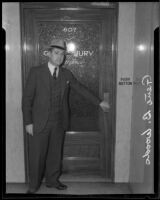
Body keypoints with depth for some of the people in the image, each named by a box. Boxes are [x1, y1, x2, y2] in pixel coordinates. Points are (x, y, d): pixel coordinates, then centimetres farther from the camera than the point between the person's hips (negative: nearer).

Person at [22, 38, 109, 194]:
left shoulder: (67, 74, 5)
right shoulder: (36, 72, -6)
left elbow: (81, 88, 16)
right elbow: (27, 98, -6)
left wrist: (99, 102, 17)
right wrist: (28, 122, -11)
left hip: (59, 123, 4)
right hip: (39, 123, -3)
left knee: (55, 153, 14)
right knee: (37, 155, 6)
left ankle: (52, 180, 34)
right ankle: (33, 185, 26)